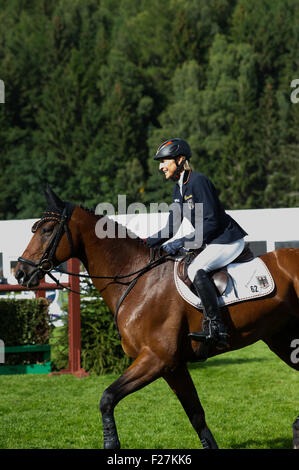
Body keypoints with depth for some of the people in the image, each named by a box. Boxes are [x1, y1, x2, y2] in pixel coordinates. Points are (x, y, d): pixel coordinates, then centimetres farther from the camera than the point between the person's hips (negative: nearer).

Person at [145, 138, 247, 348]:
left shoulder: (198, 181, -17)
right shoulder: (179, 189, 12)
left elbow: (211, 222, -22)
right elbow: (171, 228, 15)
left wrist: (182, 242, -23)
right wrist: (146, 244, 4)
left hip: (228, 241, -10)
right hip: (212, 242, 10)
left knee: (196, 270, -29)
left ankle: (216, 328, -31)